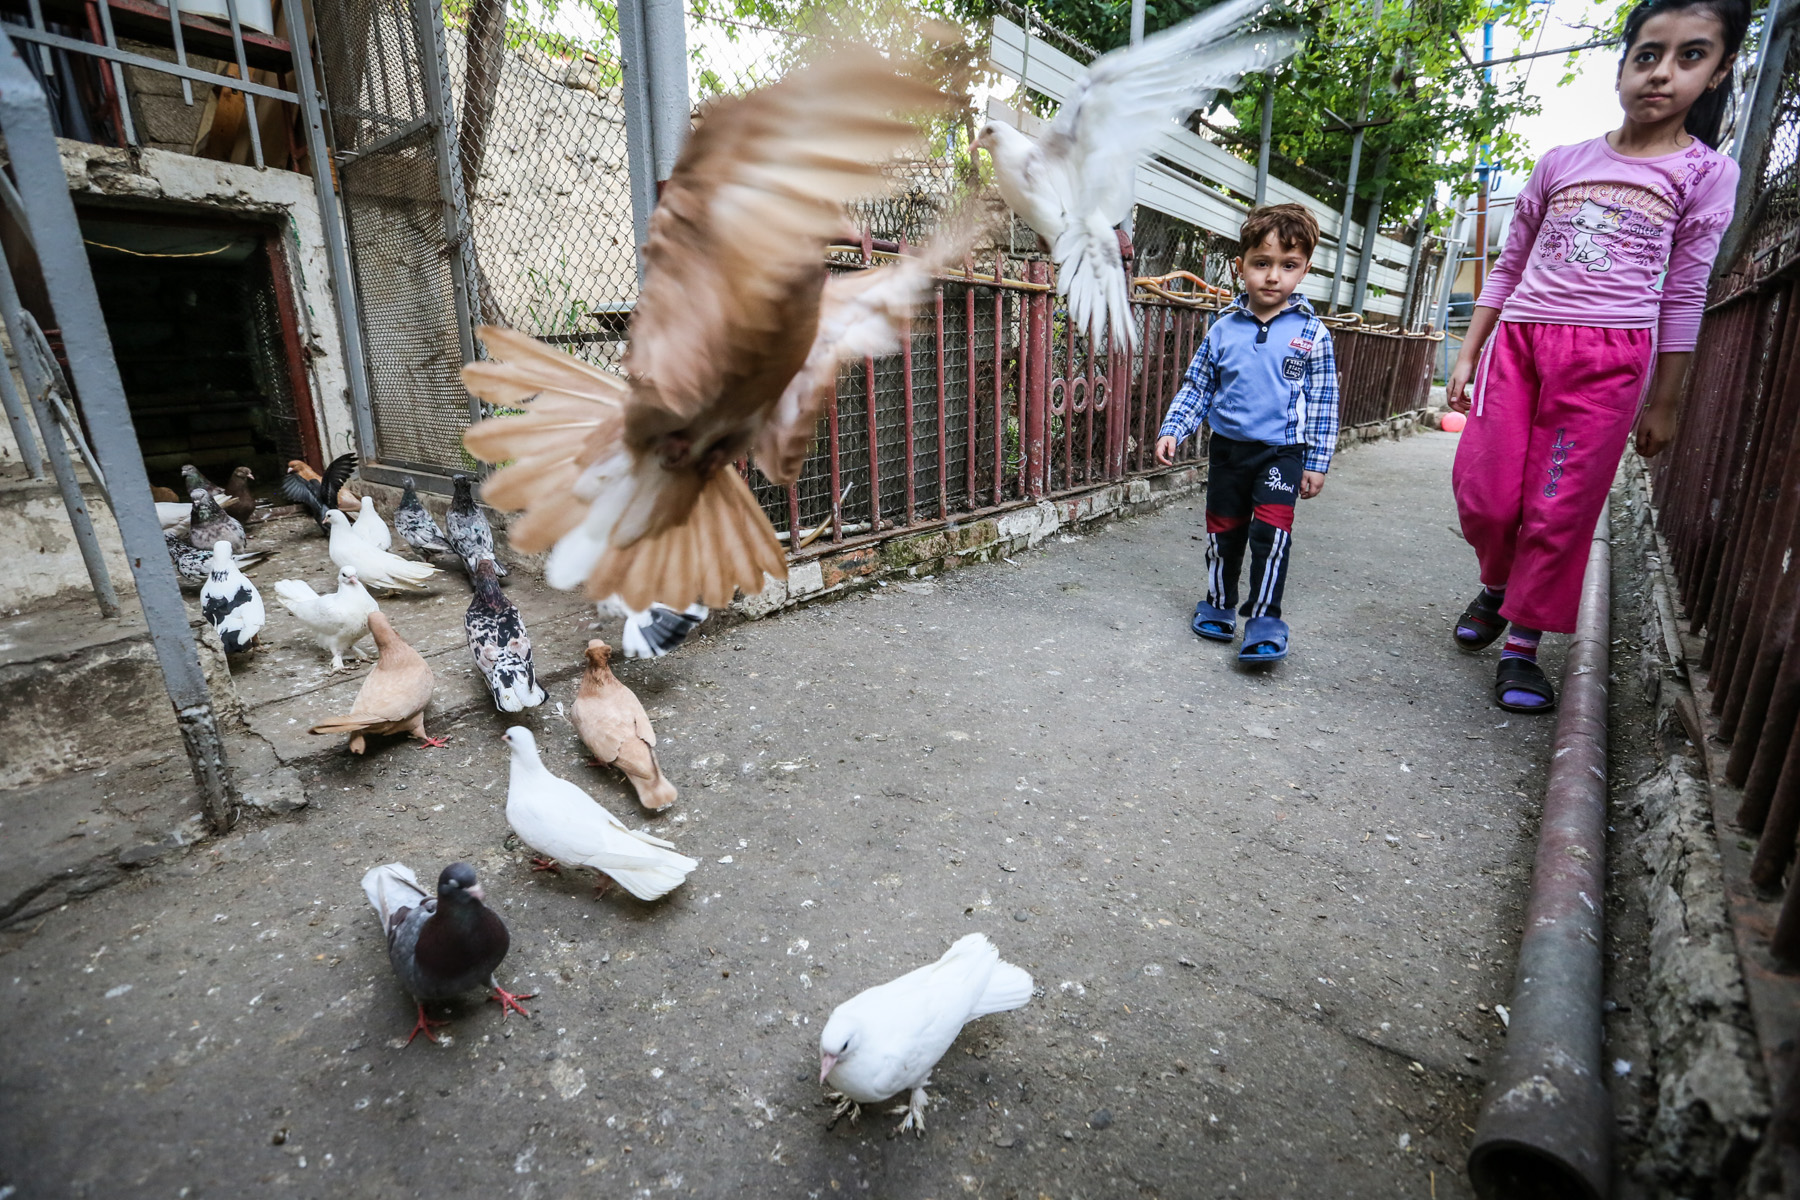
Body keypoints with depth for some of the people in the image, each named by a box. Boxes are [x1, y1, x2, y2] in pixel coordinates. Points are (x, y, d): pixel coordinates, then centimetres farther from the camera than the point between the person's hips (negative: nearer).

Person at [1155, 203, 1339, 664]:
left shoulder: (1311, 333, -4)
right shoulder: (1223, 329, 0)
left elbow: (1323, 402, -1)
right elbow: (1196, 387, 7)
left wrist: (1316, 462, -2)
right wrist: (1171, 431, -5)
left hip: (1282, 452, -2)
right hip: (1228, 447, 3)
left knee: (1271, 531, -15)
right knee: (1224, 531, 12)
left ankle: (1265, 621, -4)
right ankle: (1219, 607, 30)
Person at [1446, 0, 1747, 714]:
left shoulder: (1706, 173, 8)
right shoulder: (1561, 163, 12)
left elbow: (1684, 295, 7)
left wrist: (1664, 402, 5)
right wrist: (1468, 354, 9)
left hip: (1610, 358, -1)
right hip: (1517, 340, 2)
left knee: (1559, 512, -4)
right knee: (1482, 494, -6)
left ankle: (1522, 646, 7)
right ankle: (1498, 586, 25)